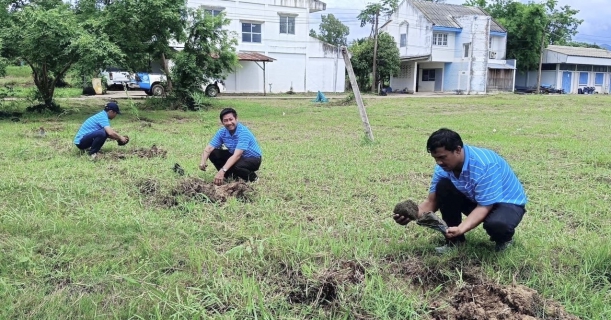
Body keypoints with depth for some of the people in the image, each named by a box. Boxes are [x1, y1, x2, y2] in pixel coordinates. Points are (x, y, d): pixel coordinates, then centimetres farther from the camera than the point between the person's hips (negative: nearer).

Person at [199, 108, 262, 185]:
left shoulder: (243, 132, -30)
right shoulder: (222, 132, -10)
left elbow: (237, 155, -39)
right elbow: (209, 148, -11)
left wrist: (222, 171, -48)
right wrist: (203, 161, -32)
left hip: (253, 158, -7)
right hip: (235, 156, 7)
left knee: (234, 166, -36)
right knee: (213, 153, -10)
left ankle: (251, 176, -6)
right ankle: (231, 175, 2)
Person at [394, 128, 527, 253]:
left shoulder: (484, 165, -34)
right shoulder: (443, 167, -14)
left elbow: (484, 207, -34)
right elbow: (432, 201, -12)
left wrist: (460, 229, -49)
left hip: (508, 201, -6)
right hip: (475, 199, 6)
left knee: (496, 224, -40)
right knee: (443, 186, -19)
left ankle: (504, 238, 0)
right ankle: (455, 240, -4)